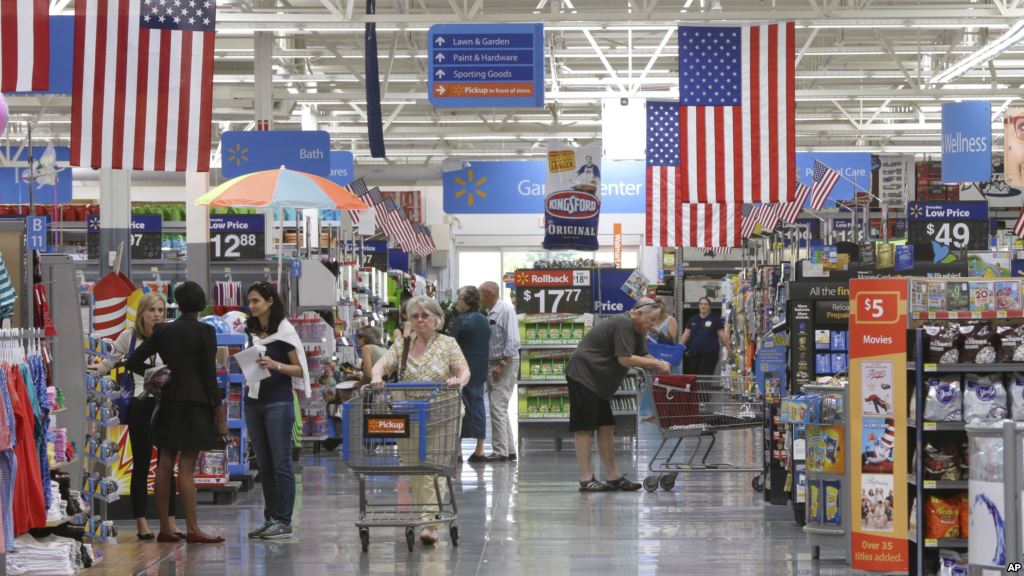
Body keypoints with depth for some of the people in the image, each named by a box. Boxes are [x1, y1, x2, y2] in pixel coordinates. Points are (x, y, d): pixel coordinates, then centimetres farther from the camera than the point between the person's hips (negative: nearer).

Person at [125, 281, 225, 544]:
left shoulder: (162, 331, 5)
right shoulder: (205, 332, -8)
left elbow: (133, 362, 5)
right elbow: (209, 374, -9)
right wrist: (220, 412, -4)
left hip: (168, 403, 5)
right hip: (196, 403, -5)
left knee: (164, 466, 8)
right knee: (186, 468, -5)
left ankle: (165, 527, 12)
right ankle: (192, 529, -3)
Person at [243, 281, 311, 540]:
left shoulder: (284, 330, -5)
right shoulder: (249, 331, 12)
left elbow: (299, 370, -6)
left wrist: (275, 365, -20)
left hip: (278, 402, -6)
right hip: (253, 401, 6)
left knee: (281, 463, -5)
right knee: (264, 464, 9)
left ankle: (283, 522, -2)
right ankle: (270, 519, 14)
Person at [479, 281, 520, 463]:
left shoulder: (506, 309, -11)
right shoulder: (489, 313, 13)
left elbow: (513, 341, -17)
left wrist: (502, 365, -18)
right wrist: (488, 366, 11)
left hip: (506, 363, -9)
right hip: (492, 363, 9)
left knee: (498, 407, -11)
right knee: (499, 408, 11)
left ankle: (500, 451, -9)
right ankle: (509, 449, 17)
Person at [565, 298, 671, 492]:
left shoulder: (638, 330, 12)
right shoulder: (623, 325, -20)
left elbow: (643, 356, 11)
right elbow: (625, 359, -24)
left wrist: (659, 364, -10)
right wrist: (656, 363, -20)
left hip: (599, 381, 10)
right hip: (583, 376, -10)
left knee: (605, 427, 8)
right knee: (584, 428, -8)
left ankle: (614, 477, 11)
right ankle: (586, 479, -7)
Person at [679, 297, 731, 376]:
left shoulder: (715, 319, 2)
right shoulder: (692, 320, 13)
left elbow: (722, 336, -1)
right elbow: (686, 335, 13)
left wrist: (728, 349, -7)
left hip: (709, 354, -4)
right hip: (694, 354, 4)